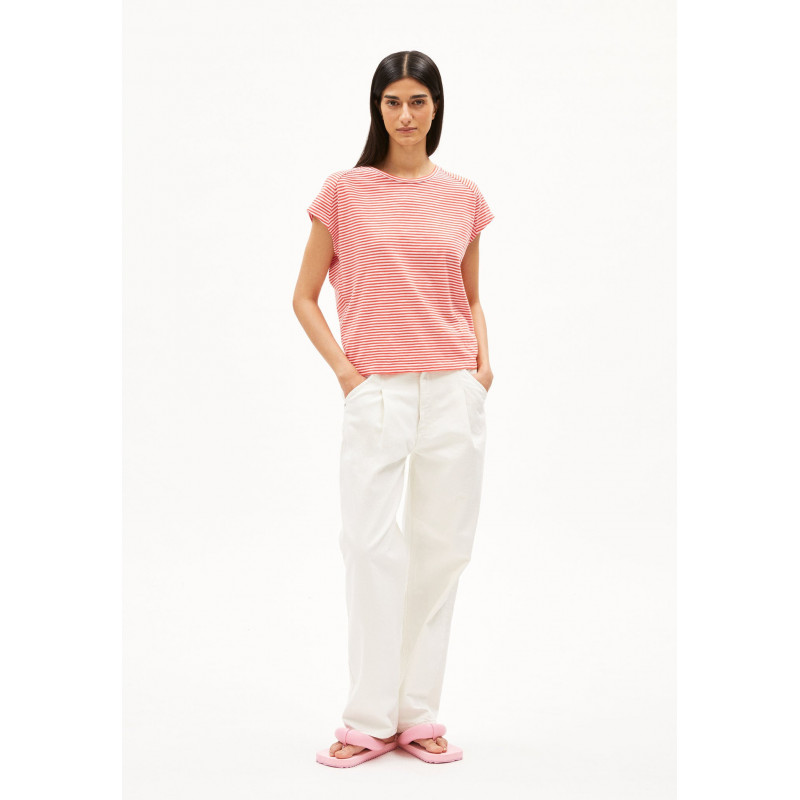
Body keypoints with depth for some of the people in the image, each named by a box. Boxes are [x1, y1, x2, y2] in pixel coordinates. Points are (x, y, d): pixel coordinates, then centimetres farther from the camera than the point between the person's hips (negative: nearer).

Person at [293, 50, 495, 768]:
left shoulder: (463, 197, 10)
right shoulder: (346, 191, 4)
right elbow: (305, 297, 7)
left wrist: (483, 357, 3)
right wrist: (342, 367, -4)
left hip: (453, 388, 3)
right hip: (375, 388, -2)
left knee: (442, 545, 5)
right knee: (371, 544, -6)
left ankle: (419, 714, 16)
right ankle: (370, 720, 6)